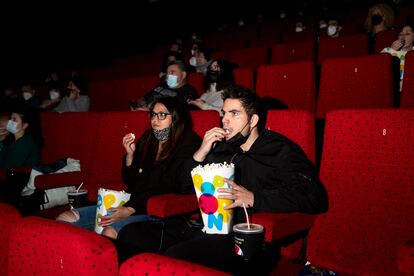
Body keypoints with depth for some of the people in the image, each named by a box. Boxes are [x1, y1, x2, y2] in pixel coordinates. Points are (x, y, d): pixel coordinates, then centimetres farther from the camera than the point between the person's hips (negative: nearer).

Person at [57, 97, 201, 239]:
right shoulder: (147, 140, 16)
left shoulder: (187, 145, -4)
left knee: (111, 231, -34)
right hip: (132, 203, 7)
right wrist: (130, 155, 2)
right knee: (67, 218, -8)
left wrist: (130, 209, -20)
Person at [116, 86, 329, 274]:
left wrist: (253, 198, -22)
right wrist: (201, 153, 6)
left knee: (176, 256, -34)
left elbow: (315, 196, -12)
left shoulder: (279, 150, 3)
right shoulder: (220, 147, 19)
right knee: (130, 234, -11)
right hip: (203, 225, 7)